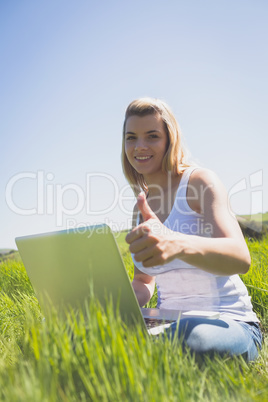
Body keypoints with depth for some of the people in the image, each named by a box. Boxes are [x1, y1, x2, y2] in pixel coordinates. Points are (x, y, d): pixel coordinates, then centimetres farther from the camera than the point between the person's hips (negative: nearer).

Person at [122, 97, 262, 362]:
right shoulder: (140, 208, 11)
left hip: (227, 323, -5)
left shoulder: (199, 181, -9)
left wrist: (177, 244, -47)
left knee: (191, 337, -40)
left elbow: (240, 258, -26)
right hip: (170, 322, 5)